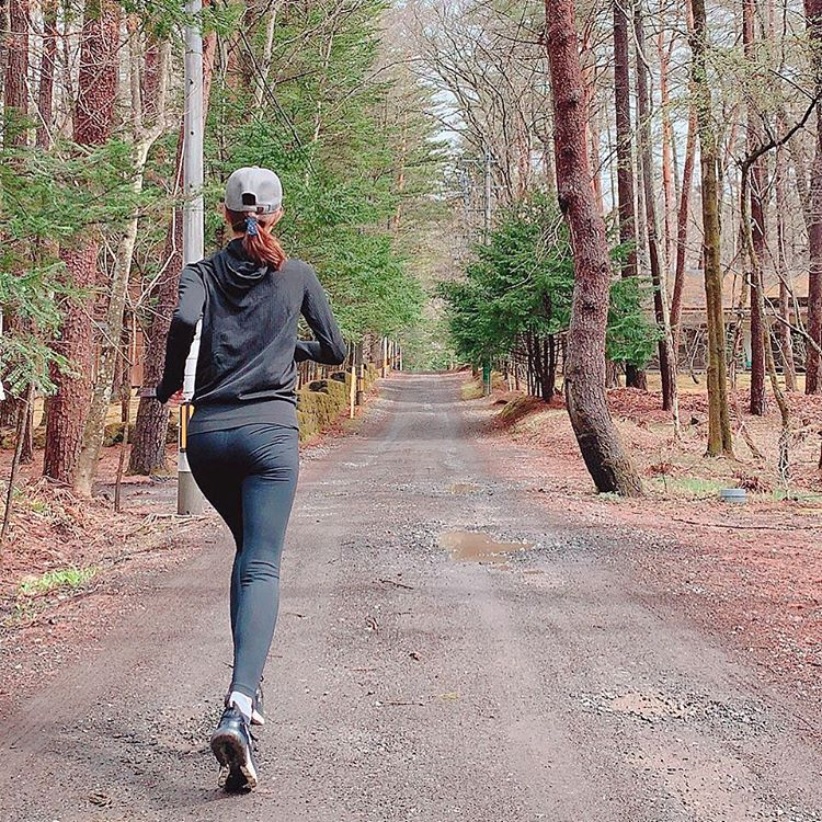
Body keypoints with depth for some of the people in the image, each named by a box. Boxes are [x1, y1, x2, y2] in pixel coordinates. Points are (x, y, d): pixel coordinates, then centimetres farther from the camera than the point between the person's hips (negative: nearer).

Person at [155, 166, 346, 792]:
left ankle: (247, 686, 20)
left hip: (208, 433, 3)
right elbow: (335, 351, 12)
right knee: (262, 566, -11)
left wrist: (170, 382, 2)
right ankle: (239, 703, -31)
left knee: (249, 551, 22)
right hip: (270, 431, -2)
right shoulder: (297, 275, 8)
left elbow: (184, 319, -13)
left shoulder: (203, 272, 8)